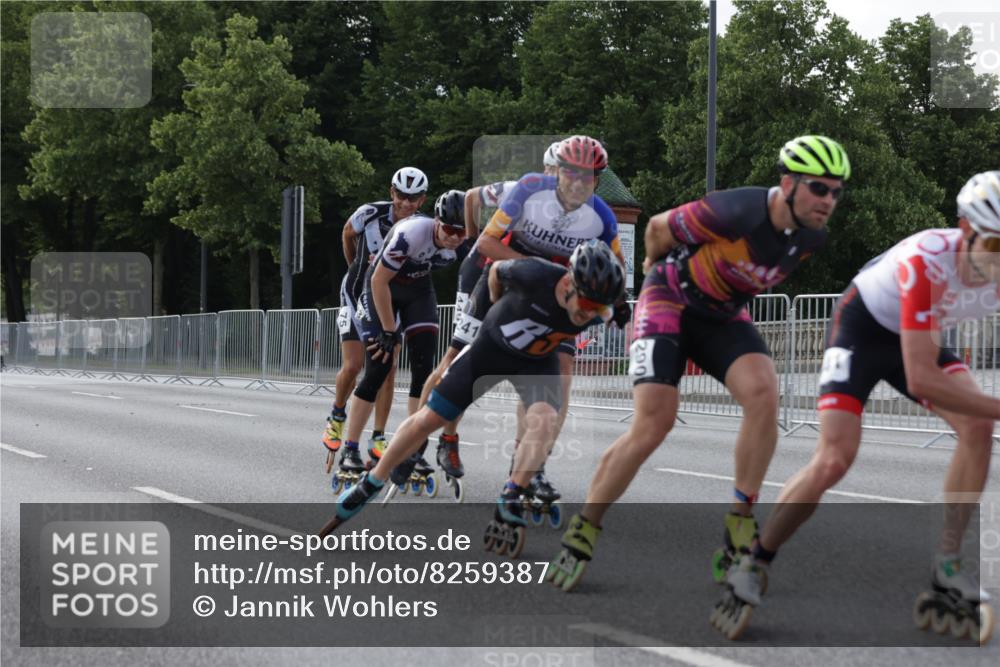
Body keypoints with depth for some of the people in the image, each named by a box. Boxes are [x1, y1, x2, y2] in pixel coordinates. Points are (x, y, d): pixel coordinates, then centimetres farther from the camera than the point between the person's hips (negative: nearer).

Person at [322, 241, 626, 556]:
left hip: (538, 362, 1)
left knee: (545, 421, -30)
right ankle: (370, 485, 18)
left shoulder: (597, 314, -27)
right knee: (428, 419, 1)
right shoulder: (534, 275, -35)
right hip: (492, 346, -1)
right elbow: (496, 271, -10)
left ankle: (508, 504, -19)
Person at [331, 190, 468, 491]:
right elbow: (379, 281, -26)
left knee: (424, 366, -8)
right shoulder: (412, 233, -36)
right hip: (382, 288, -5)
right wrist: (389, 331, -20)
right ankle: (349, 452, -2)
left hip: (419, 289, 5)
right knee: (379, 367, -11)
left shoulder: (460, 247, -18)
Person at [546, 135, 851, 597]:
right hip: (671, 300, -5)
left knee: (763, 392, -24)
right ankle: (582, 531, -2)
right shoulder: (736, 211, -30)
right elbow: (658, 228, -11)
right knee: (654, 424, -17)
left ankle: (740, 522, -12)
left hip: (724, 316, 5)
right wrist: (658, 264, 8)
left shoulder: (812, 237, -11)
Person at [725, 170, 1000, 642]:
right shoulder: (926, 261, -39)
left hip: (922, 335, 5)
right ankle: (753, 564, 3)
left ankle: (947, 572, -12)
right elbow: (921, 379, -42)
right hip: (863, 325, -5)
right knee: (834, 460, -17)